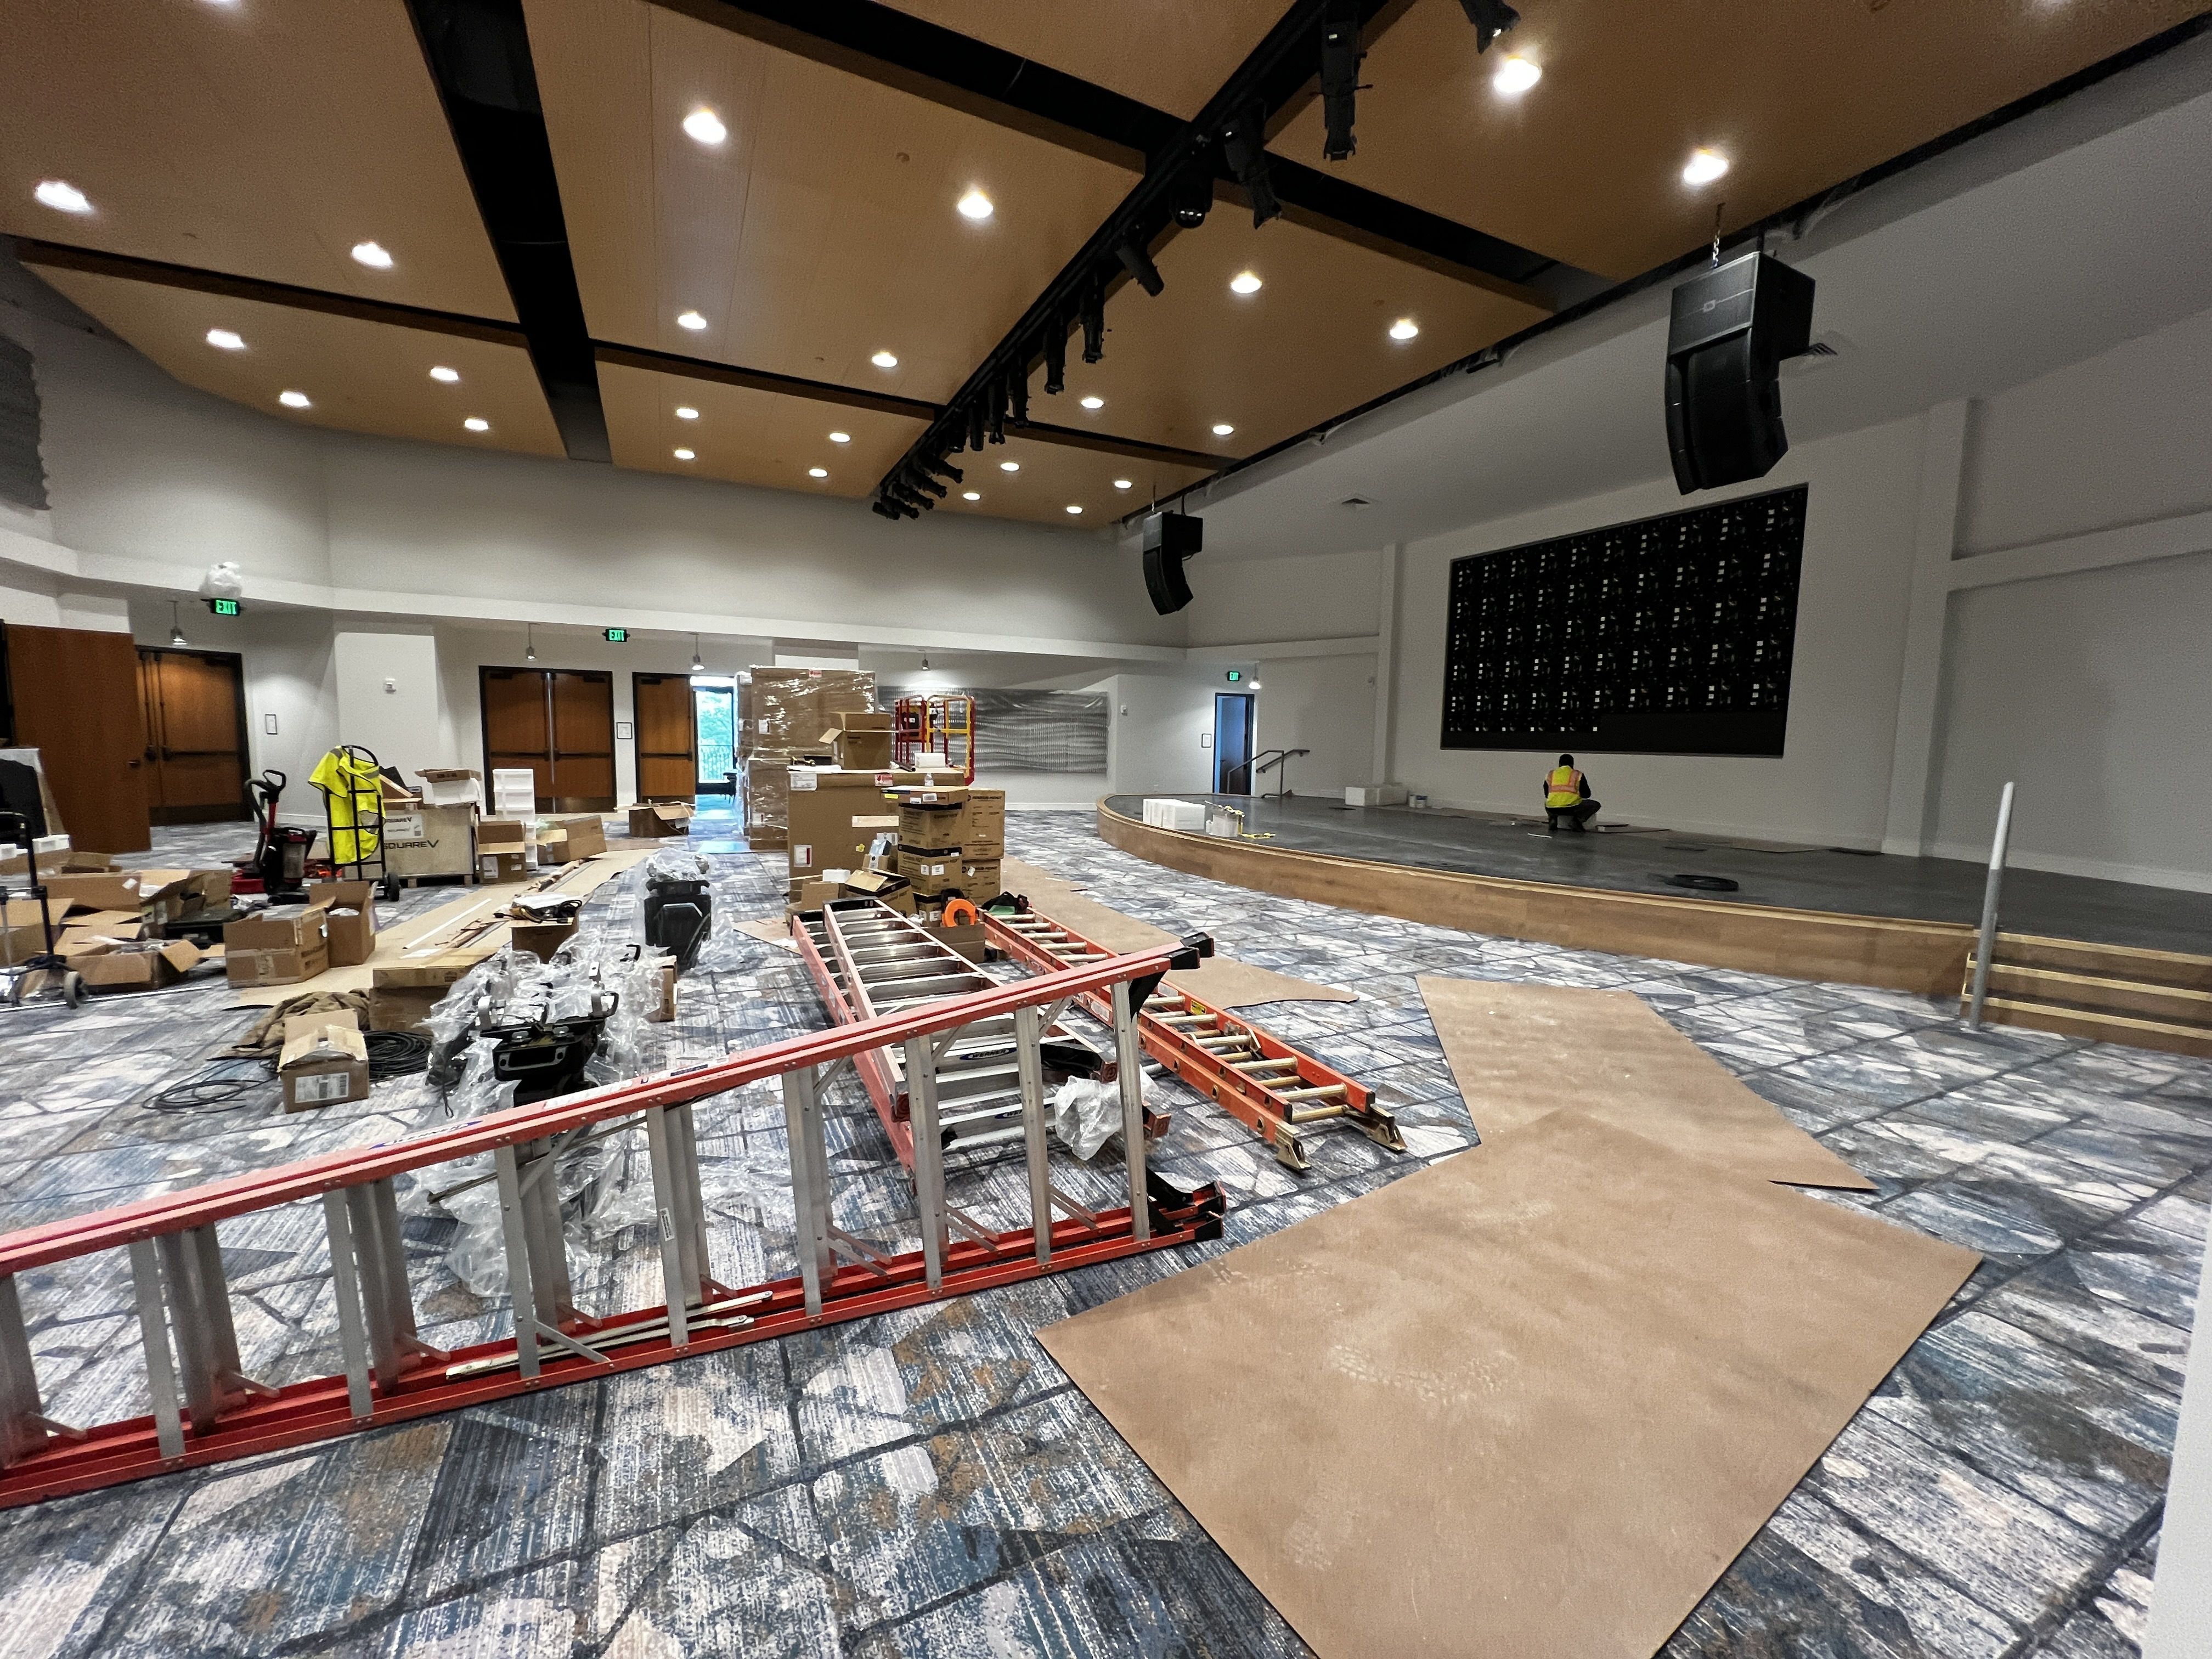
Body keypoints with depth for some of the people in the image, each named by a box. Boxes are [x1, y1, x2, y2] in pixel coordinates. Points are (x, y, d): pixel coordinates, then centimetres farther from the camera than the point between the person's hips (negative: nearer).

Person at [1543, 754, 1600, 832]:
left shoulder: (1550, 775, 13)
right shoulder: (1578, 775, 5)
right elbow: (1587, 795, 8)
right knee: (1595, 805, 21)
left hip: (1552, 809, 3)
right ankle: (1576, 821, -1)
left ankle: (1552, 819, 10)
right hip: (1571, 808, -3)